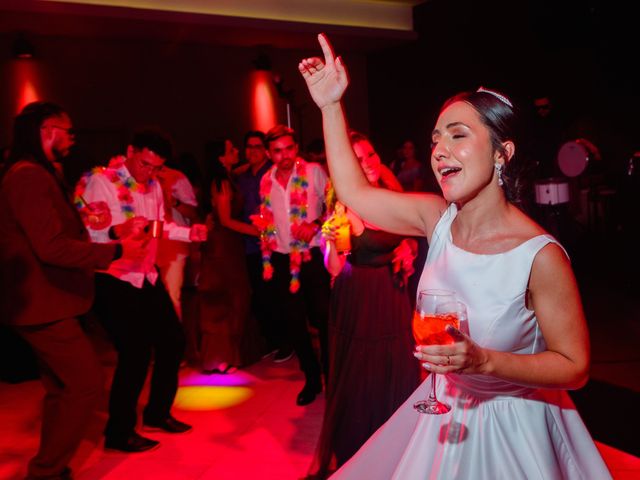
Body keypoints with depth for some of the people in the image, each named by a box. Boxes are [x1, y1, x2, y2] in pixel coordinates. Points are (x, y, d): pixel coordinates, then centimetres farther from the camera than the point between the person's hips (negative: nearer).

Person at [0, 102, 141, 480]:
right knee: (88, 383, -8)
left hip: (46, 303, 11)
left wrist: (84, 219, 9)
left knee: (62, 388, 18)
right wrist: (117, 250, -20)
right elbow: (52, 247, -25)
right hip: (44, 304, -11)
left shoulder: (37, 175, 15)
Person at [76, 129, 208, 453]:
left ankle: (157, 413, 31)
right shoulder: (99, 181, -14)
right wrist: (119, 231, -41)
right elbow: (80, 232, -24)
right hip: (113, 280, -8)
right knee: (136, 353, -7)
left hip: (147, 277, 8)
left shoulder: (153, 185, 10)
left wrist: (189, 233, 3)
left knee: (172, 341, 11)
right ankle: (119, 433, 13)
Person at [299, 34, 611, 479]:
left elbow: (574, 367, -17)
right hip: (444, 413, 5)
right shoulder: (439, 217, -10)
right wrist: (331, 105, -4)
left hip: (514, 428, -5)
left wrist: (484, 360, -31)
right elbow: (355, 191, -1)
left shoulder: (540, 256, -25)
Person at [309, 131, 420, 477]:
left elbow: (409, 239, 17)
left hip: (392, 297, 5)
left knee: (397, 375, 14)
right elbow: (335, 269, -17)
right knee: (357, 380, 8)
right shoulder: (344, 207, -13)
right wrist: (332, 242, -35)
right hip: (357, 302, -5)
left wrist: (407, 248, -3)